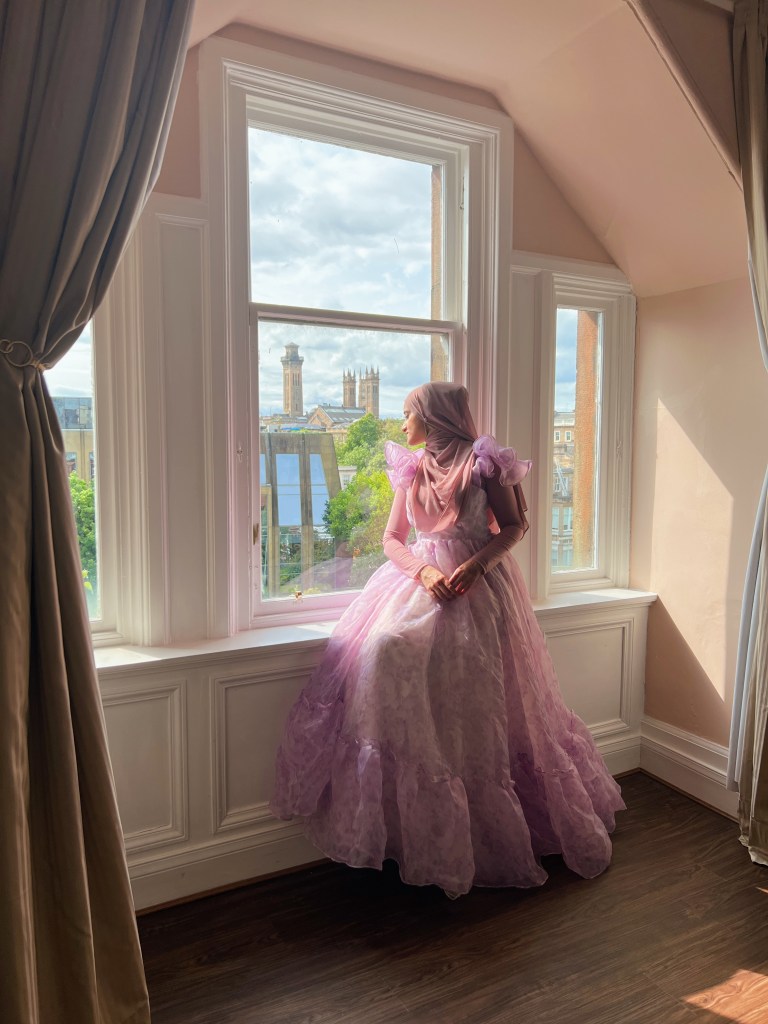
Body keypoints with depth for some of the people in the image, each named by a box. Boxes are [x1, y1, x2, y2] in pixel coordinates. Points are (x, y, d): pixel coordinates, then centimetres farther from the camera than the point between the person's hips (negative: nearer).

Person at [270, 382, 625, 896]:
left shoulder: (483, 462, -4)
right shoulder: (410, 469, 12)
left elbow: (514, 527, -3)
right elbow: (393, 539, 8)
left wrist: (475, 566, -18)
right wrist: (424, 572, -11)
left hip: (479, 586, -4)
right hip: (422, 580, 4)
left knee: (479, 702, -10)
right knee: (387, 650, -22)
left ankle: (491, 831, 11)